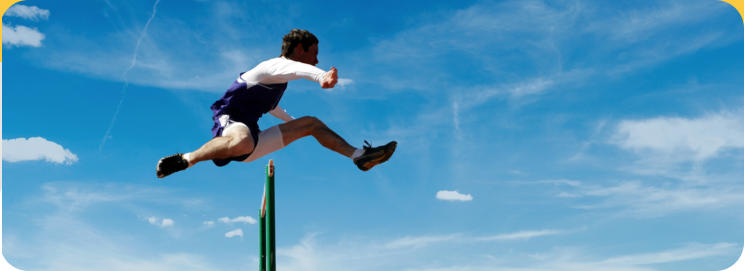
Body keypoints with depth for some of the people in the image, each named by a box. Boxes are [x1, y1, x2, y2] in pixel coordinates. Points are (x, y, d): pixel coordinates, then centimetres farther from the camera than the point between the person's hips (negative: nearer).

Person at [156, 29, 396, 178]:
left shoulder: (279, 81, 20)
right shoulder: (274, 66, -10)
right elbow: (294, 68, -37)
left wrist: (292, 121, 58)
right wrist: (320, 76, -59)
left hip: (253, 141, 9)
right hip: (229, 122, -9)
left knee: (311, 123, 11)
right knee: (243, 142, -46)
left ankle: (360, 156, 7)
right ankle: (186, 160, -25)